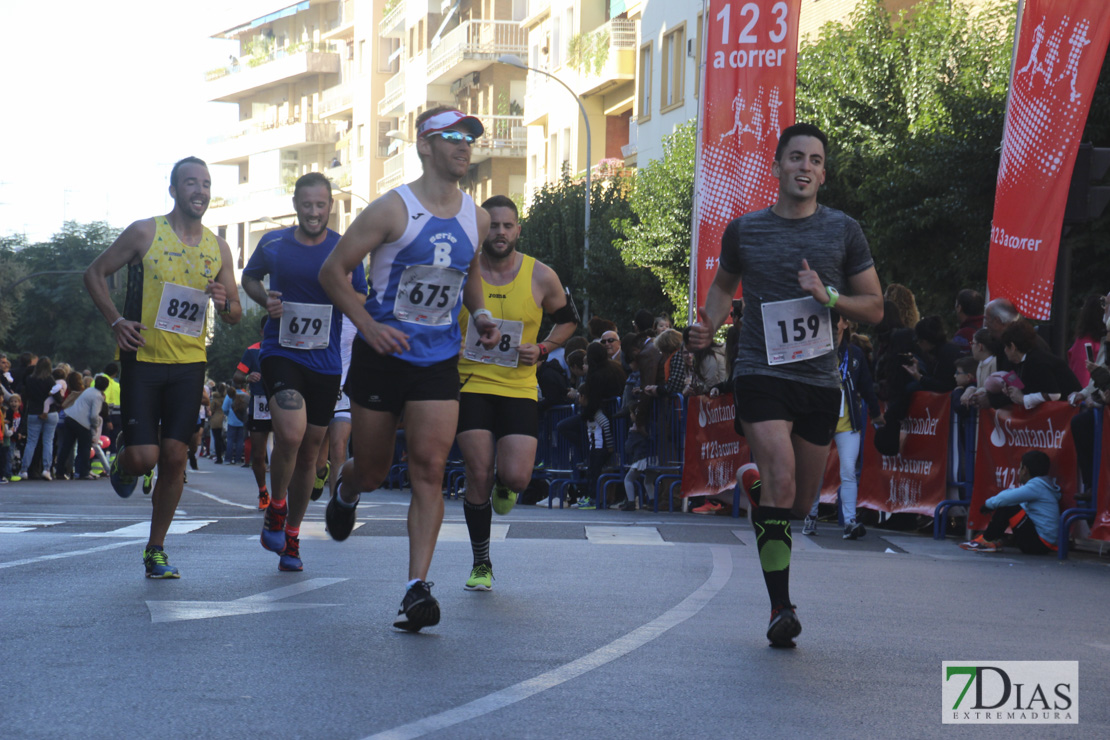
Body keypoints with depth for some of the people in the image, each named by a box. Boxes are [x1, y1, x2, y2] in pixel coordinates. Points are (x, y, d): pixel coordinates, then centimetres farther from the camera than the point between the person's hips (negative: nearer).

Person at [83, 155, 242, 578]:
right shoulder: (145, 233, -4)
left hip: (189, 364, 3)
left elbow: (234, 316, 14)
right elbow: (95, 274, 3)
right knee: (144, 456, -10)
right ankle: (122, 468, 29)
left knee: (174, 457, 0)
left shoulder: (218, 249, 7)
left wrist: (224, 303, -10)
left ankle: (156, 549, 13)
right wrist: (116, 320, -10)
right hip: (142, 358, -3)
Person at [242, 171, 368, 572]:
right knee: (290, 435, -23)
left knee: (309, 451, 9)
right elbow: (249, 277, 20)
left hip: (325, 360, 2)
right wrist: (265, 300, -1)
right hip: (280, 353, -2)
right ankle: (275, 509, 3)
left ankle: (291, 538, 25)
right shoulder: (273, 244, 2)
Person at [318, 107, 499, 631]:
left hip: (439, 360, 3)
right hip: (382, 355, -3)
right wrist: (368, 325, -17)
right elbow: (333, 271, -6)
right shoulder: (392, 209, -10)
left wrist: (479, 315, 5)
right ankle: (346, 493, 48)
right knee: (373, 468, 9)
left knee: (430, 467, -11)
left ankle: (417, 587, -12)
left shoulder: (476, 219, 6)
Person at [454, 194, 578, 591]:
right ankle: (481, 564, 12)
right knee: (478, 475, -7)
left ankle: (503, 485, 29)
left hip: (519, 389, 0)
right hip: (471, 385, 0)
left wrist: (543, 349, -3)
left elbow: (569, 319, 13)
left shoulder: (541, 276, -2)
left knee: (516, 477, -13)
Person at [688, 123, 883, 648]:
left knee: (800, 501, 11)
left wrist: (828, 296, -10)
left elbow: (874, 307, 8)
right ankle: (781, 608, -17)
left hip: (820, 380, 2)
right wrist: (708, 326, 4)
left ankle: (755, 484, 46)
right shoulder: (744, 230, 6)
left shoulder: (843, 231, 5)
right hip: (761, 373, -2)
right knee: (782, 487, -20)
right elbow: (724, 285, 23)